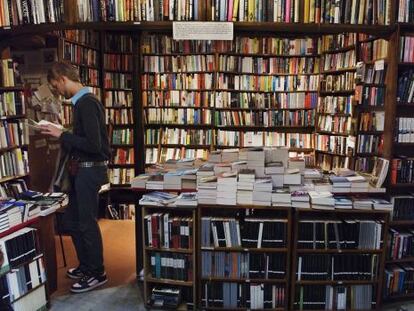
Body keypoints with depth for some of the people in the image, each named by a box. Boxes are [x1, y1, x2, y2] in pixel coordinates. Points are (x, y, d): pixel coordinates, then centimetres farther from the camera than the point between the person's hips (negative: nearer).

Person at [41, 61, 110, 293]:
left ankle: (98, 274, 20)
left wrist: (61, 135, -17)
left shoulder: (86, 103, -18)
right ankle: (86, 265, 34)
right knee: (71, 221, 19)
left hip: (90, 169, -10)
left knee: (87, 223, 3)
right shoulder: (84, 100, 11)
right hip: (83, 168, 10)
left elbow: (93, 144, -25)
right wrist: (62, 134, 9)